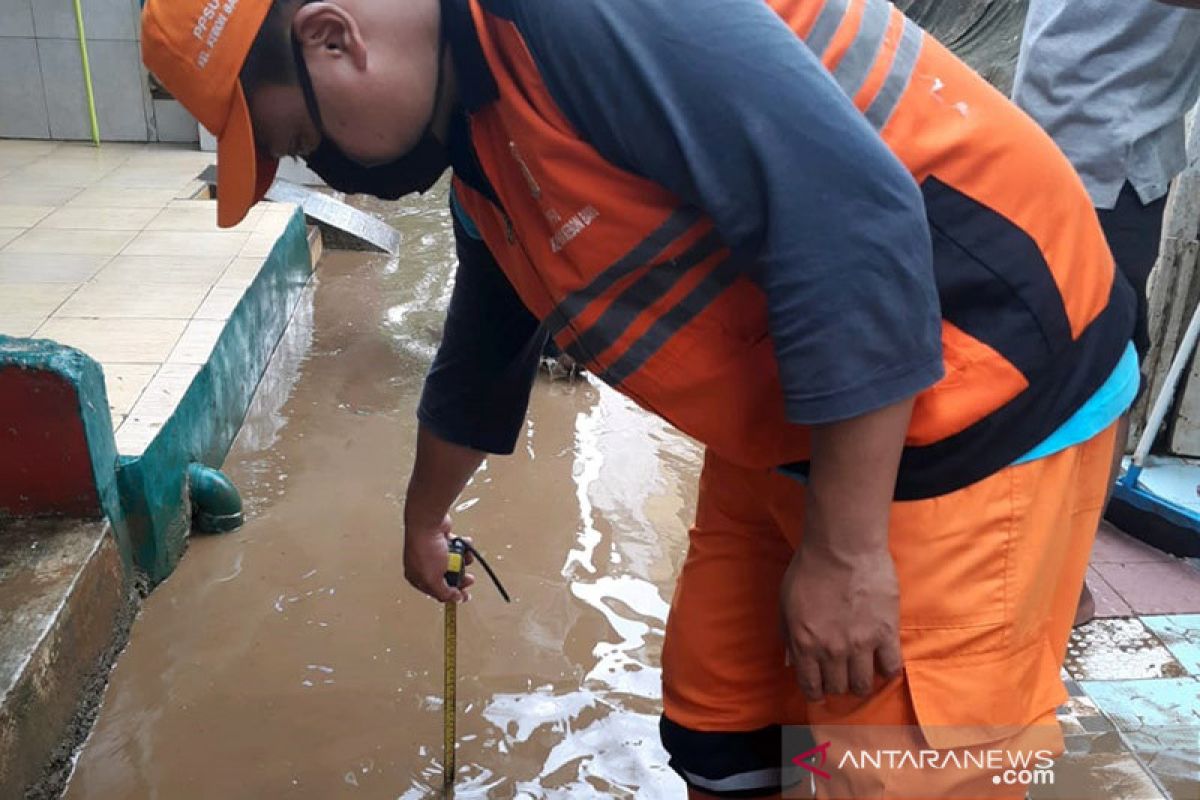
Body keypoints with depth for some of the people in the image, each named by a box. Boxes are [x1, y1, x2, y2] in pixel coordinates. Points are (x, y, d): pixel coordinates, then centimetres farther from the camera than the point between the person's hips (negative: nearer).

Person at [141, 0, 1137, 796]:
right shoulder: (480, 139, 8)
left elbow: (851, 221, -29)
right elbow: (484, 348, 23)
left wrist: (844, 549, -22)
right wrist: (424, 516, 39)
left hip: (976, 405, -8)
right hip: (795, 421, 9)